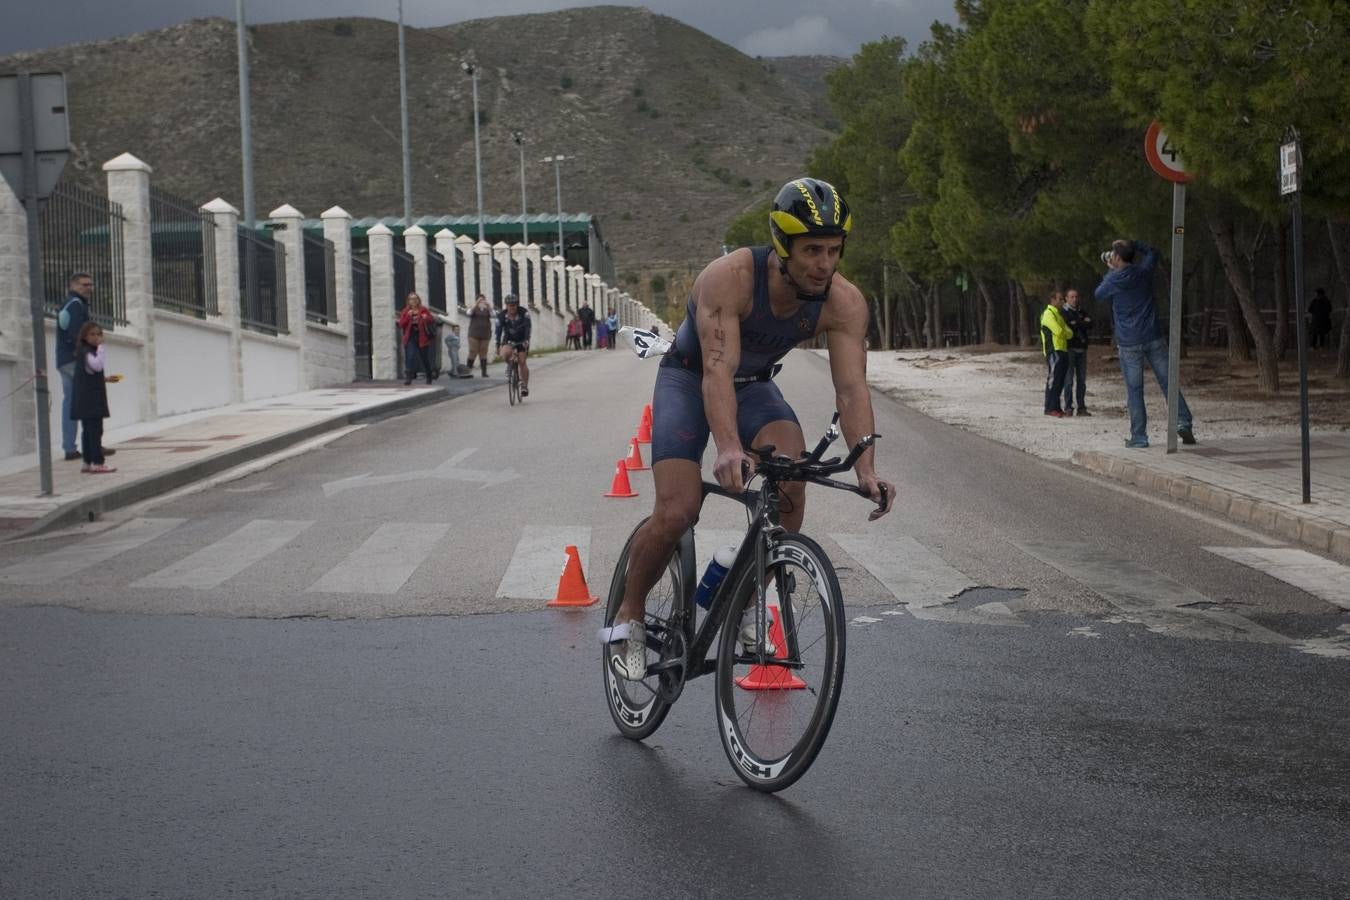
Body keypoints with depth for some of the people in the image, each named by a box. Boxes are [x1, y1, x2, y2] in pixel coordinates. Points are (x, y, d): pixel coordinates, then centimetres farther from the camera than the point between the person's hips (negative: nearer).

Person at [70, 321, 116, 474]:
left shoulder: (90, 352, 17)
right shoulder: (86, 353, -14)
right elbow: (97, 365, -32)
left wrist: (105, 379, 17)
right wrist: (101, 348, -24)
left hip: (88, 400, 10)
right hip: (90, 399, -10)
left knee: (88, 430, 12)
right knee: (95, 430, -10)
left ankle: (87, 461, 17)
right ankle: (97, 462, -11)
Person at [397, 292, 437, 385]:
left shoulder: (423, 310, 4)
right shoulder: (405, 312, 6)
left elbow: (432, 319, 3)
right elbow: (401, 324, -1)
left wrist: (426, 317, -19)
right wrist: (408, 316, -14)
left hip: (422, 338, 0)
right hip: (410, 338, 0)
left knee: (425, 359, 9)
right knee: (410, 357, -15)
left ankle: (429, 378, 27)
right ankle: (408, 378, -18)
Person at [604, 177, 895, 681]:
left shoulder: (843, 303, -22)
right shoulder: (730, 278, -34)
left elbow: (851, 388, -28)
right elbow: (718, 370, -43)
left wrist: (865, 471, -43)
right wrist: (728, 448, -59)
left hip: (755, 385, 4)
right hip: (689, 378, -3)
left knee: (791, 478, -26)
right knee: (676, 512, -19)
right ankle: (628, 617, 6)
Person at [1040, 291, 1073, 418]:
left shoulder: (1058, 314, 23)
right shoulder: (1048, 314, -7)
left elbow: (1070, 333, 15)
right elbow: (1059, 332, -16)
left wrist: (1064, 333, -4)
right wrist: (1066, 333, 4)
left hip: (1062, 351, 9)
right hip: (1053, 351, -9)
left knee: (1060, 381, 8)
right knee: (1052, 379, -11)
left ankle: (1056, 407, 12)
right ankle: (1050, 408, -12)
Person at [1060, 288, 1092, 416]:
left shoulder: (1082, 312, 15)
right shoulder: (1063, 312, 1)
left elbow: (1090, 325, 1)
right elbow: (1066, 328, -14)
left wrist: (1076, 324, -11)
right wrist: (1083, 323, -6)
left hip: (1082, 348, 5)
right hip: (1069, 348, -5)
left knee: (1082, 380, 5)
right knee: (1069, 380, -7)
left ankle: (1081, 407, 8)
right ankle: (1068, 407, -5)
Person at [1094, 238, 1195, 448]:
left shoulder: (1114, 280, -8)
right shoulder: (1144, 272, 1)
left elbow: (1098, 294, 14)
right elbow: (1152, 252, 24)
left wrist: (1110, 271, 20)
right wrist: (1132, 244, 19)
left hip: (1129, 343, -3)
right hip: (1153, 337, 3)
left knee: (1134, 390, 2)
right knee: (1168, 383, 5)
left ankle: (1139, 436, 1)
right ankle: (1183, 423, -5)